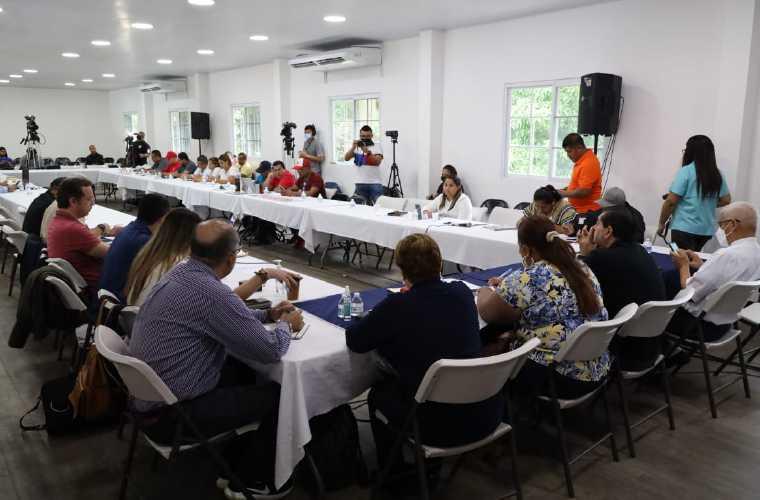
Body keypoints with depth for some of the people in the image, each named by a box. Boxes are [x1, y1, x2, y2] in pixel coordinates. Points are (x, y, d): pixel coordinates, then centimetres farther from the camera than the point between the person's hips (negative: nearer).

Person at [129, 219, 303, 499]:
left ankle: (234, 465, 32)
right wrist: (286, 325, -1)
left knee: (245, 373, 21)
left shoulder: (181, 273, 0)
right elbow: (271, 351, -21)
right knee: (275, 396, 2)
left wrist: (267, 315, 13)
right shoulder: (211, 292, -29)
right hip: (170, 414, -9)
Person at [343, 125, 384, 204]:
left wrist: (367, 151, -24)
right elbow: (346, 158, -2)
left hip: (375, 183, -2)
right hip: (360, 183, 2)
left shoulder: (377, 146, 3)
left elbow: (377, 162, -12)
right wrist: (353, 147, -15)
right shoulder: (357, 147, 10)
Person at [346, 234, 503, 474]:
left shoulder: (396, 306, -19)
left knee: (379, 392, 22)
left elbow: (354, 340, -5)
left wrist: (377, 319, 12)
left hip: (439, 426, -6)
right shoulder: (462, 292, -4)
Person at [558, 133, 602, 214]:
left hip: (586, 211, -9)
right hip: (579, 209, 9)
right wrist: (565, 189, 10)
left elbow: (584, 191, -25)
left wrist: (565, 194, -13)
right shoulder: (582, 160, 11)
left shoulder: (588, 164, -19)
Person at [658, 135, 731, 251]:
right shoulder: (717, 174, 6)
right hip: (707, 230, 6)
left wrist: (662, 223, -2)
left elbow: (671, 201, -12)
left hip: (685, 229, -6)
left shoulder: (686, 171, -10)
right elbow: (726, 200, 13)